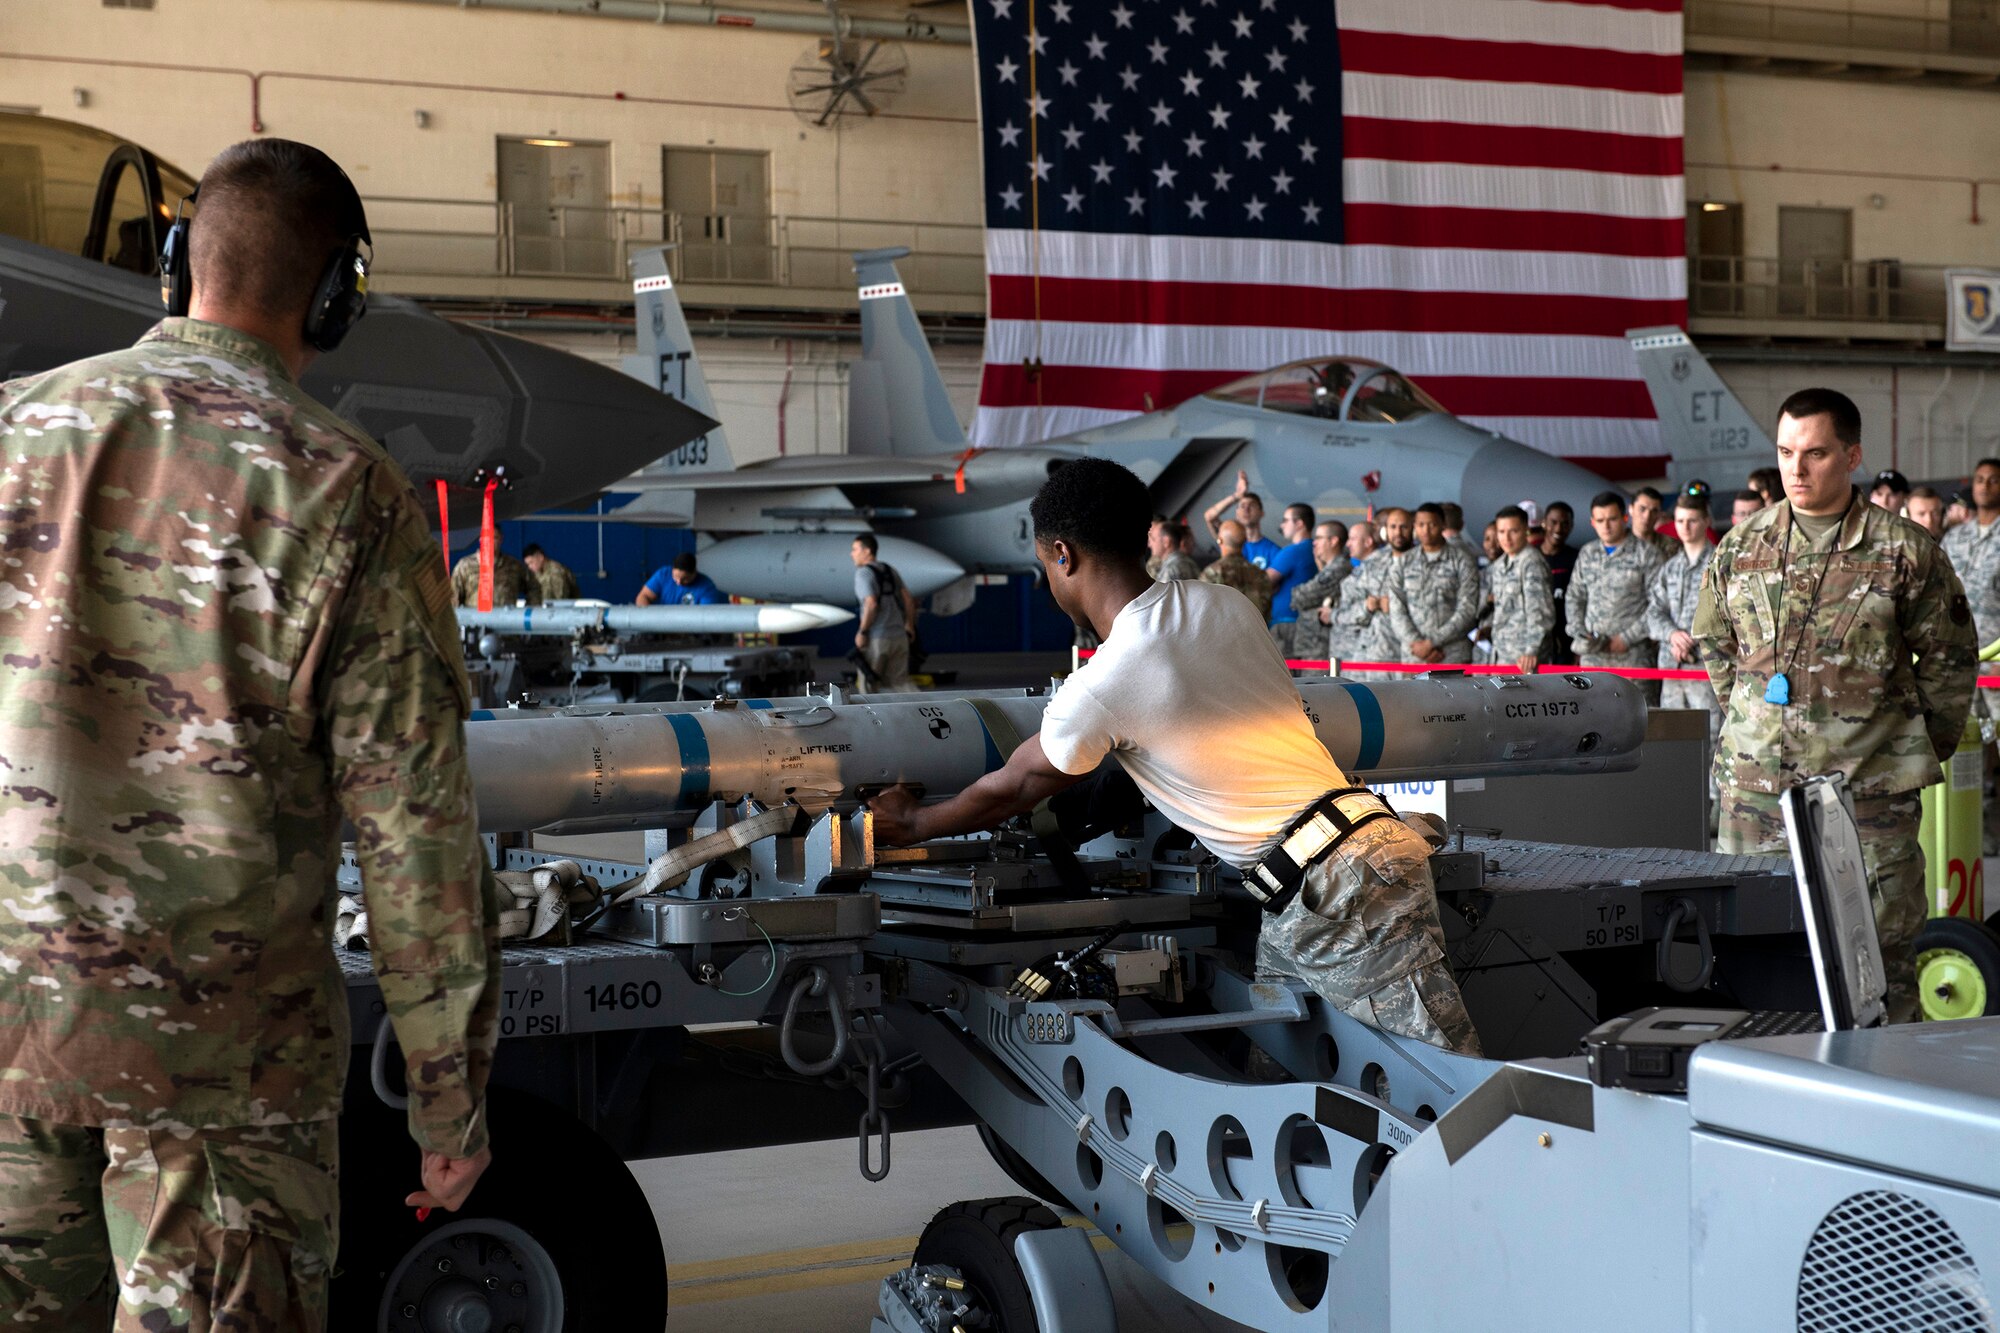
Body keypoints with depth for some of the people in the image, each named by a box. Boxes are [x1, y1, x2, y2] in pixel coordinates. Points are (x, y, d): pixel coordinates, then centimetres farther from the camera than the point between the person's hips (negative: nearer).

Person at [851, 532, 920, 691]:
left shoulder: (863, 573, -10)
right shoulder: (890, 570, 13)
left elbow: (871, 604, -22)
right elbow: (908, 599, 12)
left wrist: (862, 632, -15)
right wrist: (910, 626, 22)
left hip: (876, 639, -7)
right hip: (898, 636, 7)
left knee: (868, 680, 8)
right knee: (899, 682, 7)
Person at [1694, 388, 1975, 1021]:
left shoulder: (1905, 551, -2)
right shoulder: (1741, 546, 7)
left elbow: (1949, 657, 7)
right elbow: (1714, 644, 19)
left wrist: (1926, 747, 8)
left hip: (1868, 786, -3)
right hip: (1753, 783, 3)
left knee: (1878, 949, -1)